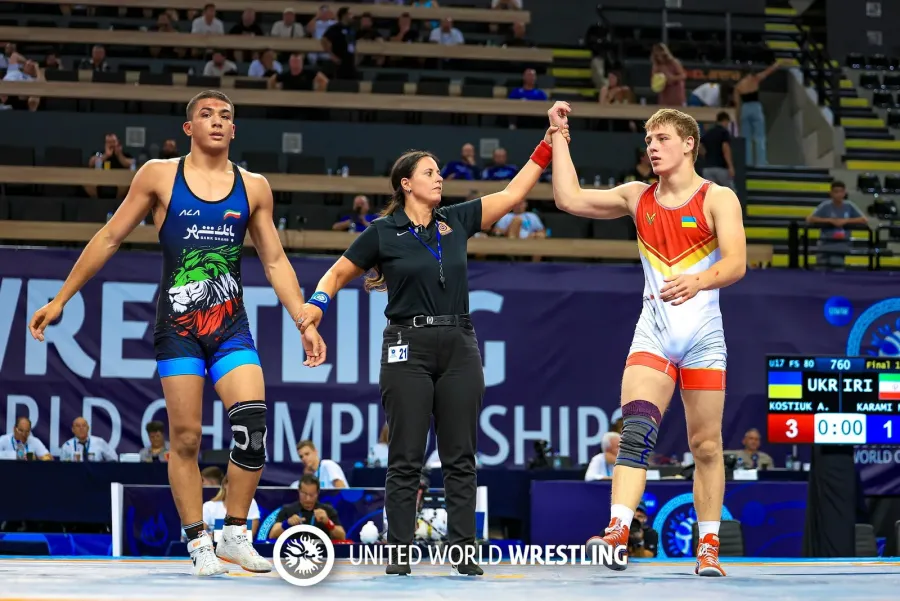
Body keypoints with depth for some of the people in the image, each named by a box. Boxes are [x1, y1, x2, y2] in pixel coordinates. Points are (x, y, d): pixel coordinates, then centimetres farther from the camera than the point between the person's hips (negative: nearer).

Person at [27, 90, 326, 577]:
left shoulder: (253, 187, 8)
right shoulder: (159, 176, 2)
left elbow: (275, 261, 13)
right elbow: (109, 238, 6)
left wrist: (305, 323, 5)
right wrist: (60, 300, 5)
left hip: (231, 328, 2)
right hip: (178, 328, -1)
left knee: (253, 422, -15)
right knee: (185, 439, -1)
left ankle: (235, 534, -1)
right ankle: (199, 544, 10)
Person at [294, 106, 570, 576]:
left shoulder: (457, 220, 10)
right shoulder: (383, 232, 1)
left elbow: (512, 194, 10)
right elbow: (338, 274, 8)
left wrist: (548, 144, 5)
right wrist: (317, 302, -12)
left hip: (459, 347, 4)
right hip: (409, 347, -3)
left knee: (460, 457, 3)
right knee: (406, 459, -2)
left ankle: (464, 553, 6)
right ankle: (400, 553, 3)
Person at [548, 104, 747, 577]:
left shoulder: (718, 198, -3)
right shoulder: (637, 197, 10)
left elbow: (736, 263, -15)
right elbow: (569, 199, 9)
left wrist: (697, 281, -35)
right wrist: (559, 135, 9)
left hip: (703, 336, -2)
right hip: (653, 333, 2)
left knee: (706, 446, 3)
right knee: (636, 428, -19)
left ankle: (709, 548, 12)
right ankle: (618, 531, -31)